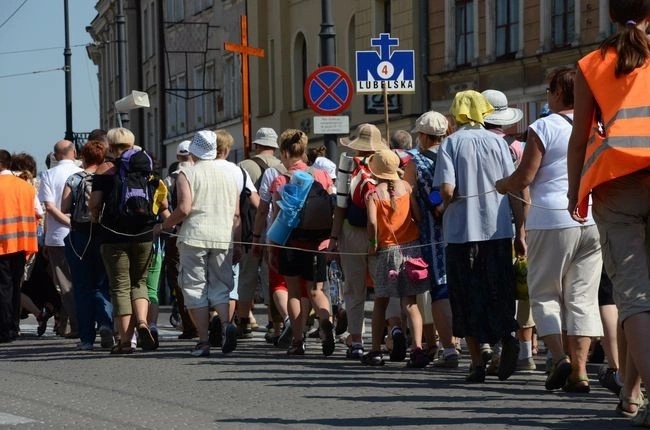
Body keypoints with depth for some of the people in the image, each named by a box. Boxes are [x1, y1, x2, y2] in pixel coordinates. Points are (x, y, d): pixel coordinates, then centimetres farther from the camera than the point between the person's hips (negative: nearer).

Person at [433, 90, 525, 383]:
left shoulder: (450, 144, -4)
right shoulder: (497, 142, 2)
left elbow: (448, 190, -14)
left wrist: (445, 207, 9)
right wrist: (520, 232, 5)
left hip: (461, 230, -2)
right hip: (497, 230, 2)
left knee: (468, 297, 6)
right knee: (498, 292, 12)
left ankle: (477, 363, 3)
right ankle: (507, 336, -14)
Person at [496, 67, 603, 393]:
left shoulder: (543, 128, -5)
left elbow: (525, 177, -6)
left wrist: (502, 185, 13)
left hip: (551, 219, -4)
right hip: (593, 219, 4)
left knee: (544, 294, 7)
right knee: (583, 296, 5)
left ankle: (559, 355, -13)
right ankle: (579, 370, -3)